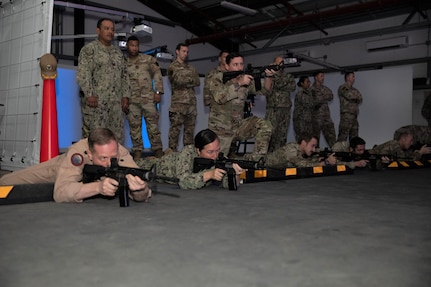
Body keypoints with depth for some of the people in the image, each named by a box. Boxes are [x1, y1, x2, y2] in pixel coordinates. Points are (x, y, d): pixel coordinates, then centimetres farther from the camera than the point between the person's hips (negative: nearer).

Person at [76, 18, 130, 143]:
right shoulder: (89, 49, 1)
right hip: (95, 101, -6)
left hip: (115, 102, 6)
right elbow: (82, 74, -9)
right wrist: (89, 94, -18)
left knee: (116, 135, 4)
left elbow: (124, 75, 20)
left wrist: (125, 95, 9)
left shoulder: (118, 52, 20)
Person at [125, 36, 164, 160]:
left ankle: (158, 150, 5)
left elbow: (157, 75, 3)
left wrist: (158, 92, -6)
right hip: (131, 100, 2)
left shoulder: (149, 59, 6)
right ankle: (137, 151, 13)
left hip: (148, 97, -2)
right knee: (134, 126, 5)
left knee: (153, 124, -1)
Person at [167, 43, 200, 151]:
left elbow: (198, 82, 7)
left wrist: (185, 82, -5)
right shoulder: (172, 67, 3)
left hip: (191, 103, 6)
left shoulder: (191, 68, 21)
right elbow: (178, 80, -13)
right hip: (178, 103, -5)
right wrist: (190, 80, -1)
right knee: (175, 130, -7)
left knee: (190, 129, 7)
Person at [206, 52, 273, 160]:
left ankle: (255, 159, -12)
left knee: (265, 126, -17)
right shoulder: (218, 78, -8)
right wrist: (239, 83, -32)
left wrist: (268, 77, -26)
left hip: (239, 126, 4)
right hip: (221, 130, -4)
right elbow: (219, 97, -27)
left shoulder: (246, 79, 4)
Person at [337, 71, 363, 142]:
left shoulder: (354, 89, 21)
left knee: (354, 137, 8)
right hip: (346, 115, -8)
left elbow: (360, 100, 11)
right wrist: (356, 96, 3)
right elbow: (349, 95, -16)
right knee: (343, 137, -12)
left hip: (354, 116, 8)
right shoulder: (342, 88, 0)